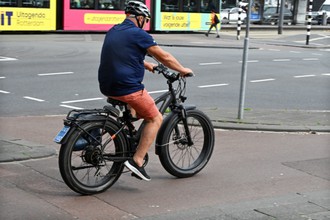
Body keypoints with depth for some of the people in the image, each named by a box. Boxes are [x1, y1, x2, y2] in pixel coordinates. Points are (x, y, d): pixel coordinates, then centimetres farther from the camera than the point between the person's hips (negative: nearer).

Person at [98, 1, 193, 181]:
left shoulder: (112, 31, 15)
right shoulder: (138, 34, -9)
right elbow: (165, 57, -3)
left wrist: (146, 65, 41)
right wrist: (182, 70, 12)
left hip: (107, 86, 9)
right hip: (127, 87, -9)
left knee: (134, 101, 37)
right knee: (155, 119, 5)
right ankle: (137, 161, -5)